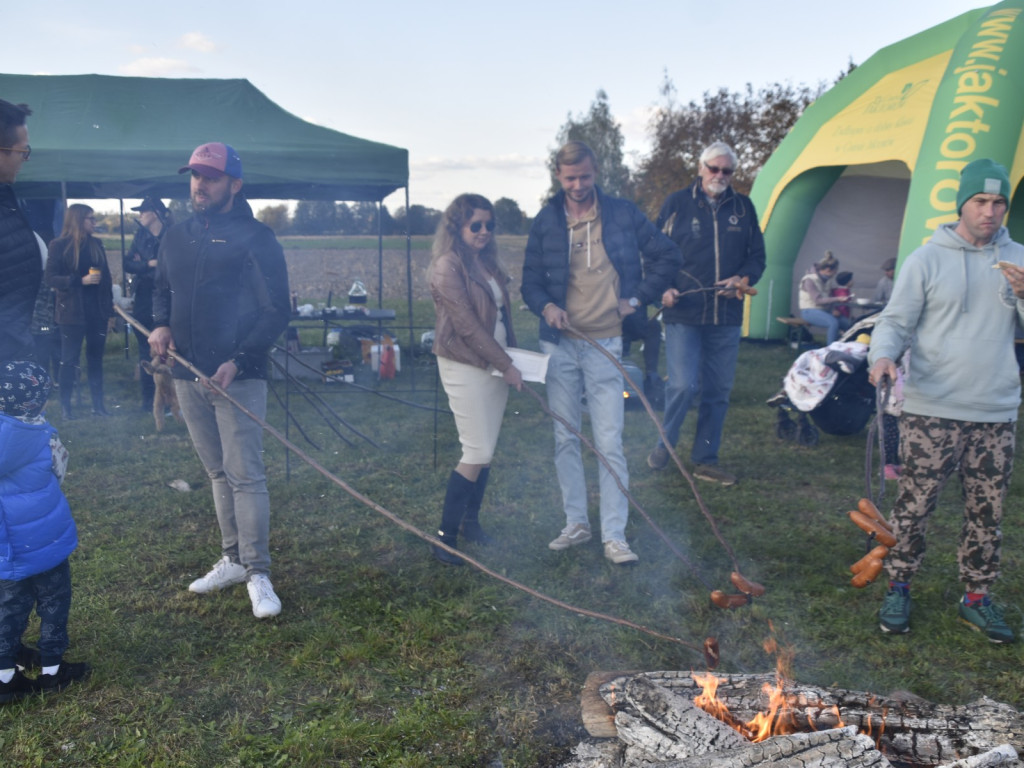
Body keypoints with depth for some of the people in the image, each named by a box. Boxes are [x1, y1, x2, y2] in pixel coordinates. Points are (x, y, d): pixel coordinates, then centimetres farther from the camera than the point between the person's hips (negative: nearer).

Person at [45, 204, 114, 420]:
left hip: (97, 311, 4)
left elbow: (106, 277, 11)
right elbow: (50, 278, -10)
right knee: (69, 360, 3)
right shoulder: (59, 246, -4)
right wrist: (81, 280, -21)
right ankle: (65, 406, 11)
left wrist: (109, 310, 7)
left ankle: (98, 404, 13)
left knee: (96, 358, 7)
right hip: (72, 312, -4)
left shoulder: (96, 244, 10)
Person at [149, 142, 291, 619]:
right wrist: (161, 325, 2)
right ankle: (233, 559, 25)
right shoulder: (176, 238, 13)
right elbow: (162, 290, 25)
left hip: (237, 378, -6)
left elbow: (276, 312, -10)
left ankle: (257, 573, 1)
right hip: (187, 377, 6)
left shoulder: (255, 239, -7)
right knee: (217, 472, 14)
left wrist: (237, 361, -20)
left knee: (244, 474, -6)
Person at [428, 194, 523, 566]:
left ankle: (471, 522, 28)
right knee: (478, 453, -8)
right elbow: (467, 324, -18)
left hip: (494, 364, 8)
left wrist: (511, 356, 6)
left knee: (486, 450, 13)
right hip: (465, 366, -8)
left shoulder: (486, 262, 11)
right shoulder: (448, 265, -13)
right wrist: (506, 365, -16)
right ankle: (444, 537, 1)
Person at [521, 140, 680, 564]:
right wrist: (546, 307, -13)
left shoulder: (622, 214, 0)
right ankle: (576, 523, 23)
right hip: (560, 344, 3)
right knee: (564, 438, 9)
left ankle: (614, 536, 3)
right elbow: (531, 281, 8)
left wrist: (638, 298, -1)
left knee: (609, 443, -4)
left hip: (605, 344, -2)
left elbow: (667, 256, 8)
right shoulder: (546, 222, 4)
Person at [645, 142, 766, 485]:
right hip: (683, 314, -4)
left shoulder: (743, 207, 10)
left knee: (718, 390, 8)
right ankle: (664, 444, 13)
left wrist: (742, 279, -6)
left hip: (727, 316, 4)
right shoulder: (677, 203, 2)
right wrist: (662, 288, -10)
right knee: (683, 385, -13)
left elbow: (757, 255, 14)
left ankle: (705, 460, 20)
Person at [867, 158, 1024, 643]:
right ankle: (898, 589, 18)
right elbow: (896, 321, -4)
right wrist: (882, 354, -24)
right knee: (914, 505, 0)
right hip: (931, 408, -3)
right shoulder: (928, 258, -2)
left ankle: (977, 597, 25)